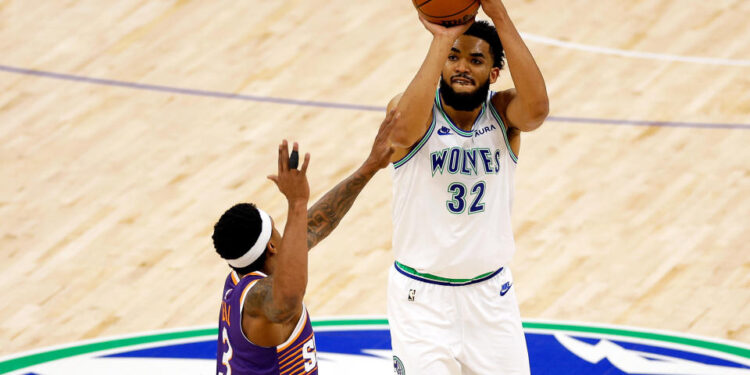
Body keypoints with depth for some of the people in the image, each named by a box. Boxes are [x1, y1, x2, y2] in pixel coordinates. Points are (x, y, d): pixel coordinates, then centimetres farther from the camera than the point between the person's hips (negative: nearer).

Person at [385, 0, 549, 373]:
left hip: (490, 291, 3)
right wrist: (441, 40, -36)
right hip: (422, 295, -3)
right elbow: (404, 131, -37)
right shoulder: (414, 110, -11)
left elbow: (537, 109, -30)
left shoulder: (502, 112, -6)